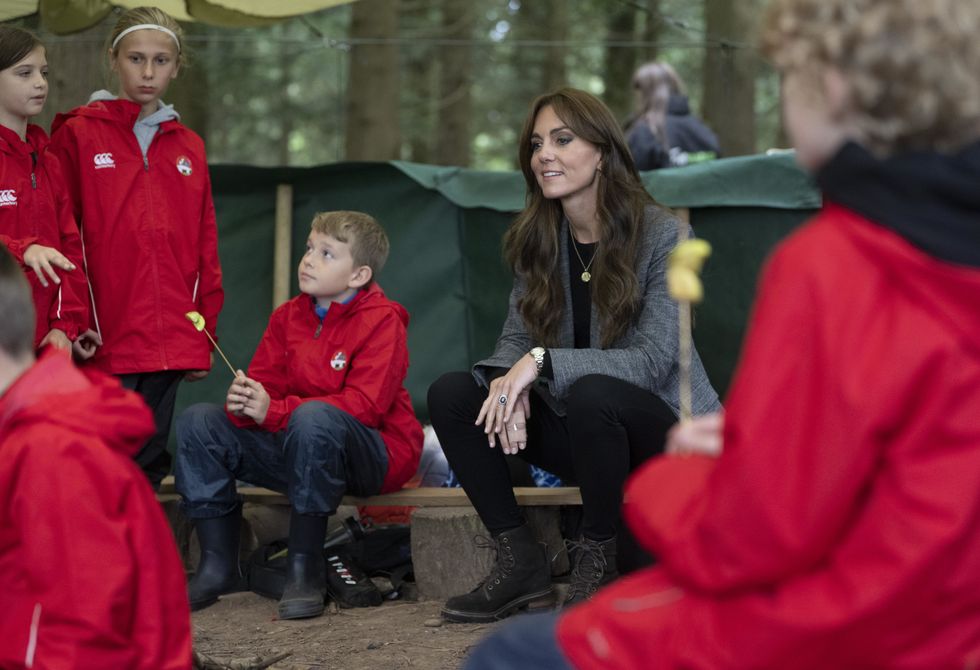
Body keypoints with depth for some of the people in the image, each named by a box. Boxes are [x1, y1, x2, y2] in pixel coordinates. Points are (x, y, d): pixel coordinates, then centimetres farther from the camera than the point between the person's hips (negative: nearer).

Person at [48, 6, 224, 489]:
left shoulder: (189, 148, 13)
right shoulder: (77, 135, 0)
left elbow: (206, 249, 15)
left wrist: (205, 335, 12)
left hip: (170, 345, 4)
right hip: (104, 341, -4)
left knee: (149, 465, 9)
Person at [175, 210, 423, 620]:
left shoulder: (382, 321, -12)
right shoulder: (287, 317, 8)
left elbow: (366, 403, -23)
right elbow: (264, 384, 6)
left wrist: (273, 411, -29)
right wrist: (244, 402, -22)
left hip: (375, 459, -7)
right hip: (293, 450, 7)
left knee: (313, 416, -39)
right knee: (198, 422, -7)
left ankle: (305, 569, -30)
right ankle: (218, 566, -6)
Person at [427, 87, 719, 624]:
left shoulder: (664, 236, -15)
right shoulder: (538, 241, 3)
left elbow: (653, 360, -22)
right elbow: (516, 338, 2)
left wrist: (543, 361, -33)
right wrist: (509, 384, -23)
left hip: (667, 430, -6)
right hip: (580, 429, 6)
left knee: (592, 393, -38)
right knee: (450, 394, -13)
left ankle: (596, 561, -16)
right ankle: (520, 561, -9)